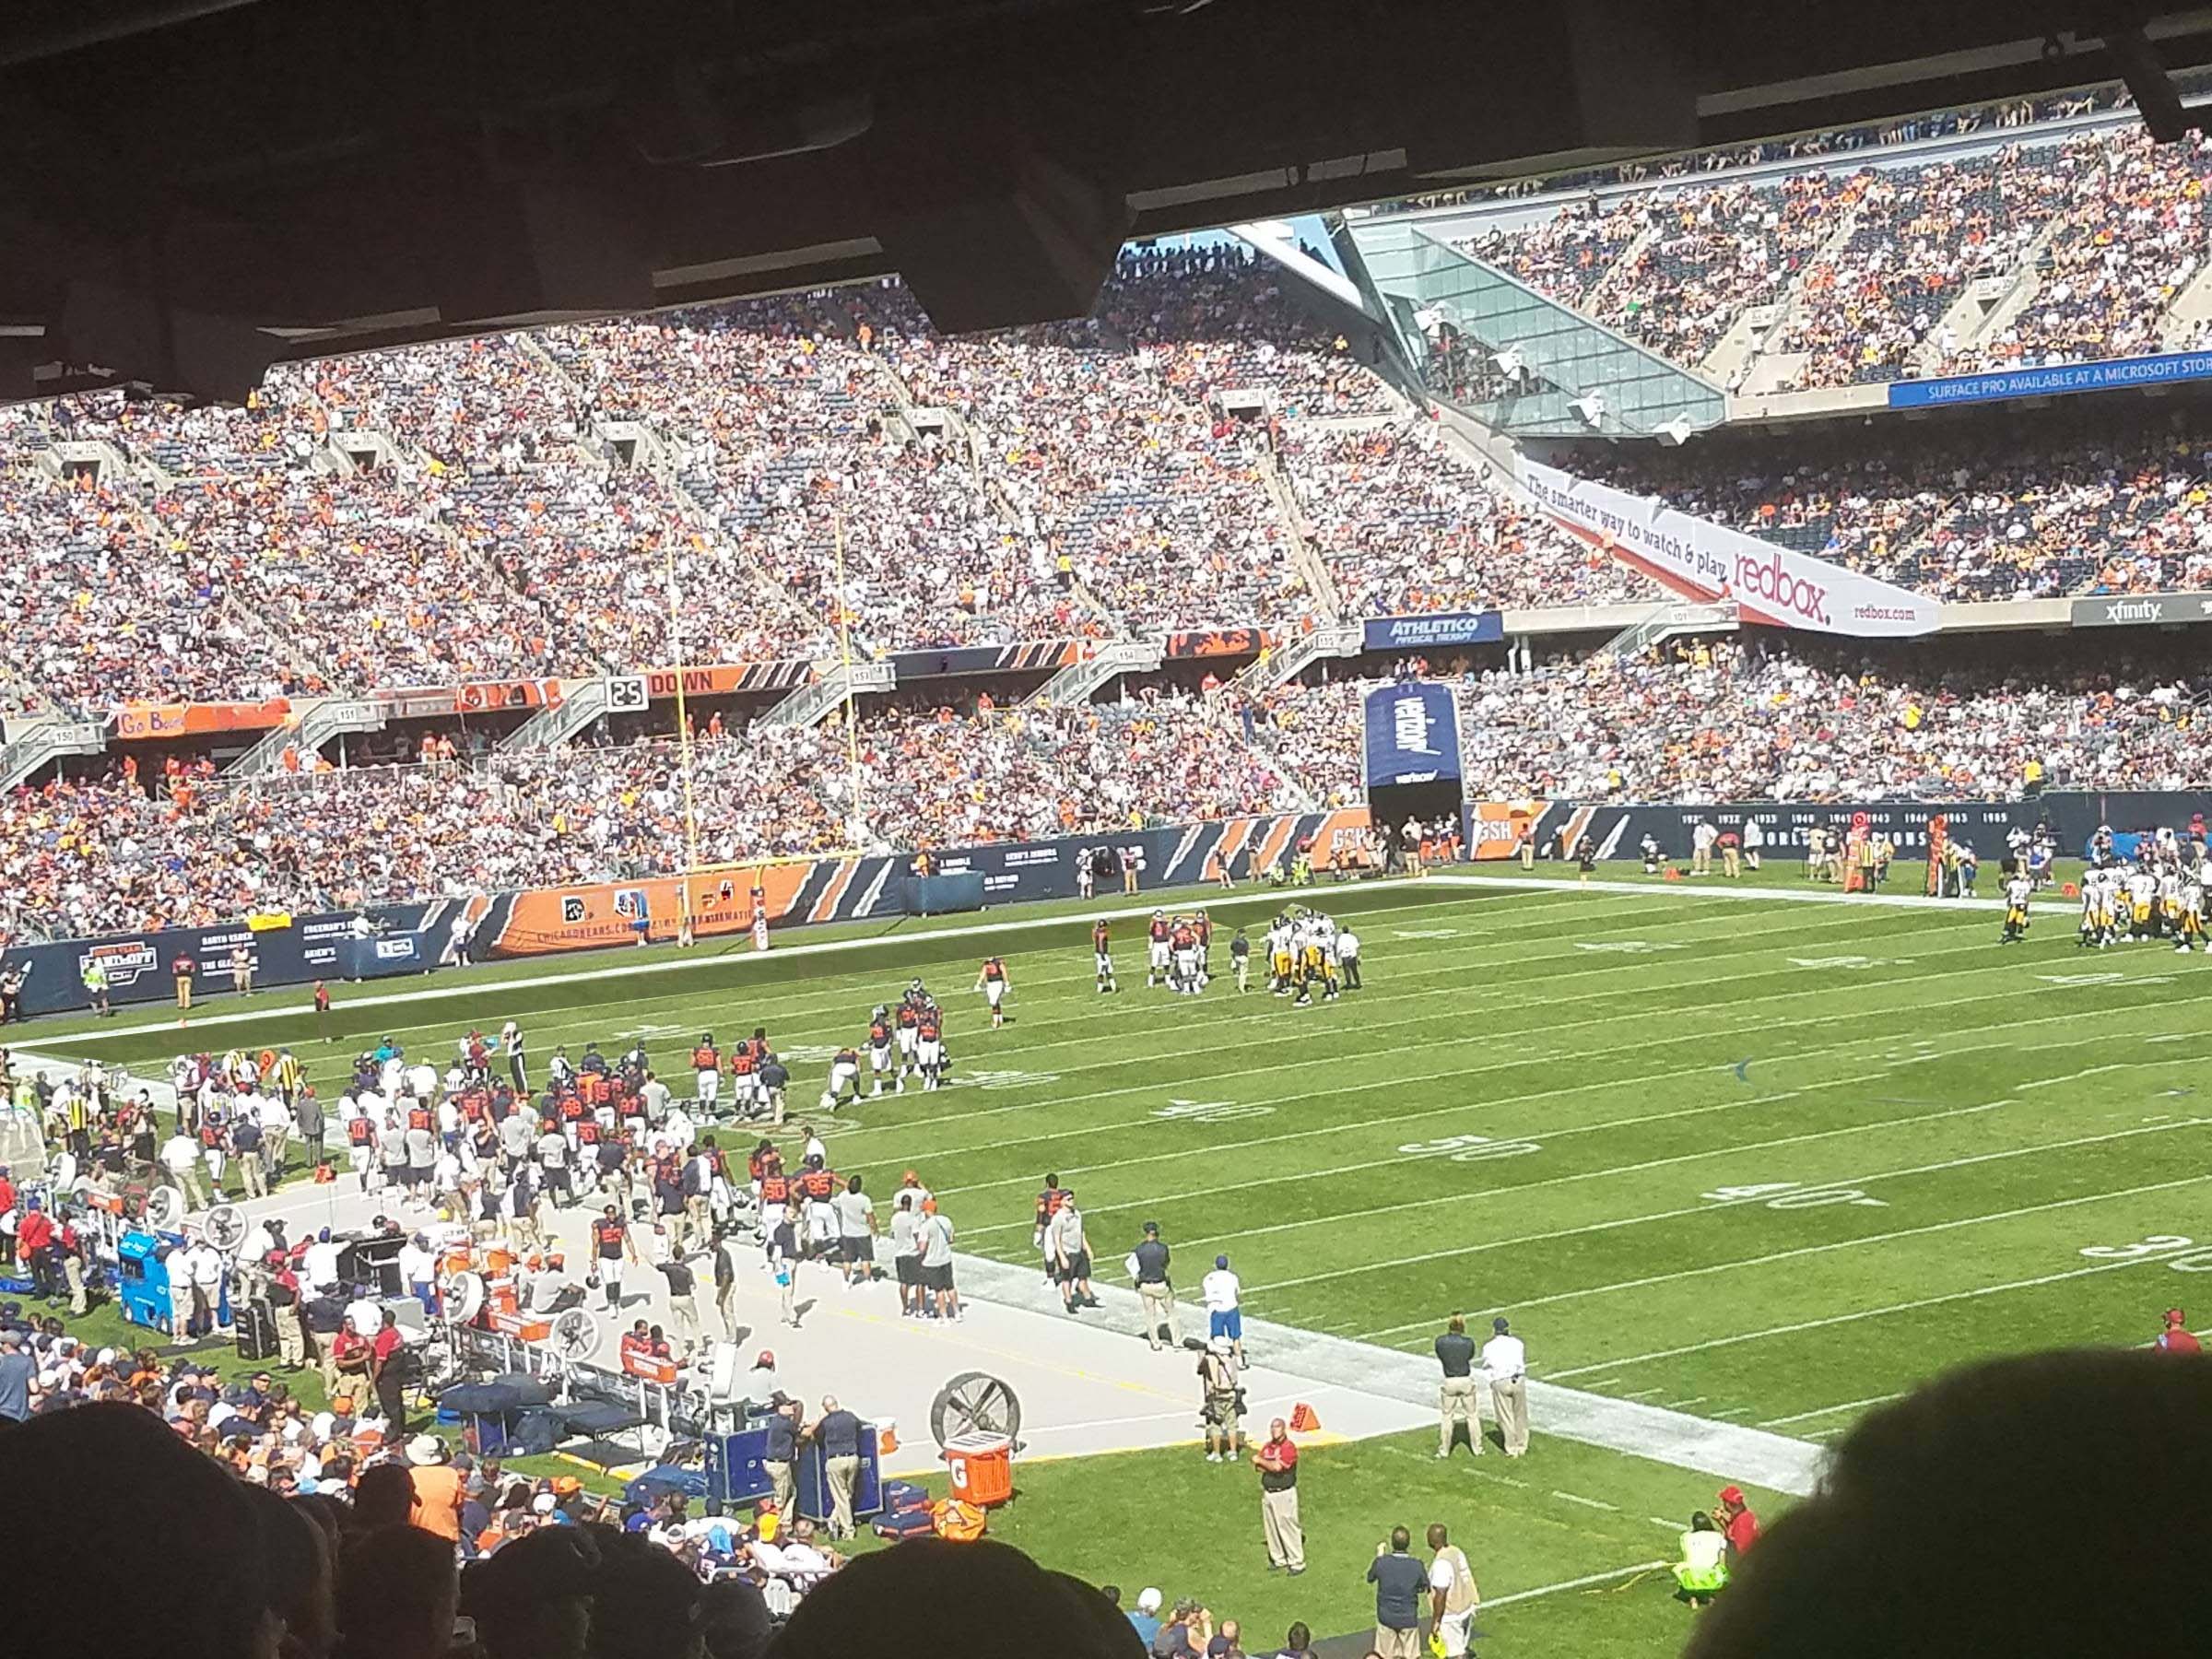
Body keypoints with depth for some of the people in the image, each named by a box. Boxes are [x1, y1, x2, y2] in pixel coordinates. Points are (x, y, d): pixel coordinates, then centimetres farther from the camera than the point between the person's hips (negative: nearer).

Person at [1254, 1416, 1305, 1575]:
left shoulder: (1289, 1447, -11)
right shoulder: (1267, 1446, 12)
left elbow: (1277, 1467, -19)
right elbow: (1258, 1466, 6)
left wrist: (1261, 1460, -5)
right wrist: (1272, 1466, -11)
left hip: (1284, 1494, -7)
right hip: (1268, 1493, 7)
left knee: (1288, 1528, -6)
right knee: (1271, 1528, 11)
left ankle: (1297, 1563, 0)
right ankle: (1278, 1560, 22)